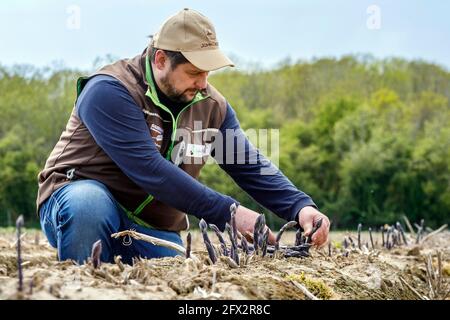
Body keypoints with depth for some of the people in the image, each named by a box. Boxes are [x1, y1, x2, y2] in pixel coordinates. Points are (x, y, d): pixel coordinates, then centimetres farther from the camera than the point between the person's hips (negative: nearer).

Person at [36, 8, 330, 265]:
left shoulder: (212, 105, 1)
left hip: (154, 232, 6)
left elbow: (251, 166, 0)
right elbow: (149, 170, -30)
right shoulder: (109, 92, -21)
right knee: (88, 204, -38)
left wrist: (301, 206, -18)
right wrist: (229, 213, -32)